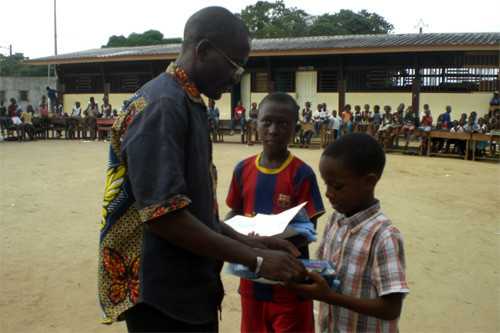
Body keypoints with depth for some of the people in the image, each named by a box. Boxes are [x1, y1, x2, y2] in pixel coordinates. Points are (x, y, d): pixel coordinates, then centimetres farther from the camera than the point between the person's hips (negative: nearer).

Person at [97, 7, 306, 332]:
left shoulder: (189, 106, 11)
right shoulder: (161, 105, -19)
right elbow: (163, 214, -26)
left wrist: (246, 241, 5)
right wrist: (255, 260, -21)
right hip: (163, 298, -9)